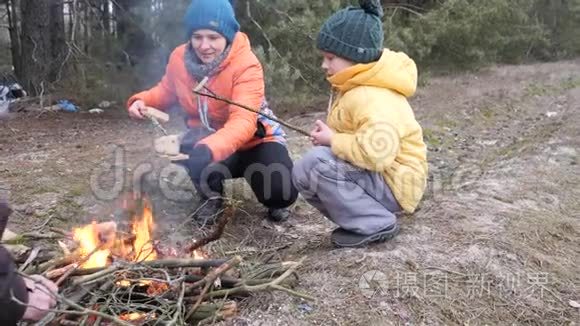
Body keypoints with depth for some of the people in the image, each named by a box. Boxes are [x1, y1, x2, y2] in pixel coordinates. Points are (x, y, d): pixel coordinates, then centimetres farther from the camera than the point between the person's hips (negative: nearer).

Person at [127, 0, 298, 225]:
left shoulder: (246, 65, -27)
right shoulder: (179, 57, -11)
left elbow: (244, 122, -40)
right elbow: (166, 92, 10)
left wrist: (209, 150, -58)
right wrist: (142, 101, -12)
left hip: (254, 140, -3)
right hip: (207, 137, 4)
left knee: (281, 191, -27)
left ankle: (274, 202, 14)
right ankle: (211, 197, 1)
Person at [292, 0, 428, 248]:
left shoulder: (374, 98, -25)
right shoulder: (355, 87, 5)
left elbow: (377, 151, -39)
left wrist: (333, 140, -23)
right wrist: (328, 135, -1)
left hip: (393, 184, -10)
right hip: (372, 177, 10)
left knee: (315, 164, -25)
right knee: (303, 174, 5)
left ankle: (376, 224, -11)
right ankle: (366, 218, 6)